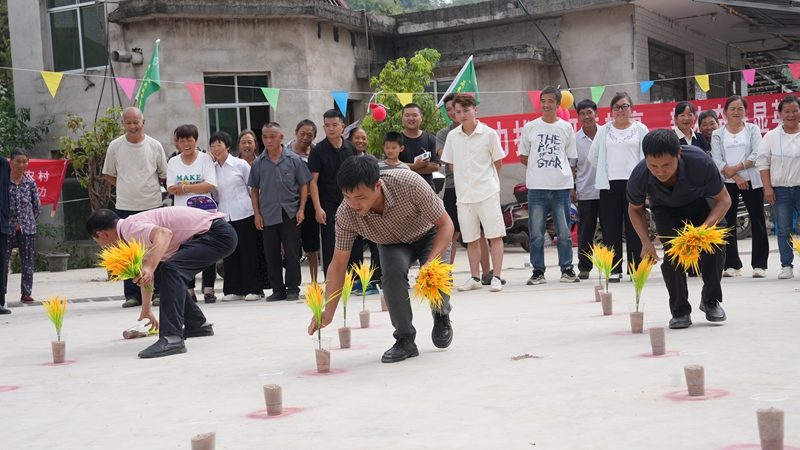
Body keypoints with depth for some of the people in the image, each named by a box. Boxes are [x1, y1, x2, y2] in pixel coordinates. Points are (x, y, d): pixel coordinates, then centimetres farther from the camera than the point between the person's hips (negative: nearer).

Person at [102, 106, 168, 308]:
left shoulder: (155, 146, 1)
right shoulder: (115, 146, 2)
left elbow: (163, 175, 11)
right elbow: (108, 174, 13)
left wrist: (148, 187, 3)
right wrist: (126, 187, 3)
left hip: (153, 205, 0)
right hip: (125, 207, 1)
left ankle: (157, 291, 11)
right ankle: (132, 295, 9)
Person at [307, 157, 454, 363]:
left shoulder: (410, 184, -39)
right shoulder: (346, 215, -30)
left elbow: (446, 224, -28)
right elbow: (338, 265, -20)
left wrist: (430, 265, -42)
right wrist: (328, 311, -28)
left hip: (428, 235, -1)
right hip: (393, 244, 2)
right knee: (392, 272, -31)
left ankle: (441, 316, 9)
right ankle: (405, 339, -12)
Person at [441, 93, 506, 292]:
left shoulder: (489, 134, -5)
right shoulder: (452, 136, 4)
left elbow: (498, 163, 4)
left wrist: (487, 181, 6)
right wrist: (464, 181, 8)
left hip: (488, 192, -3)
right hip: (463, 194, 3)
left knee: (495, 235, -3)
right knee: (471, 238, 9)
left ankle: (496, 277, 1)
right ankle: (475, 278, 18)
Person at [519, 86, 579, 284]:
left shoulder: (566, 128, 8)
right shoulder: (530, 128, 6)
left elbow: (569, 158, 11)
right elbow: (523, 158, 11)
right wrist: (539, 167, 0)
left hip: (562, 186, 0)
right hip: (537, 186, 0)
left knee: (564, 232, 3)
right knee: (536, 232, 1)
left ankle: (567, 269, 12)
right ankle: (538, 271, 8)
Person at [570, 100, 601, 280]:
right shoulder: (575, 139, 2)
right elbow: (571, 167, 6)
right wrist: (571, 190, 1)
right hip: (585, 192, 0)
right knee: (585, 232, 5)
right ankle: (584, 267, 13)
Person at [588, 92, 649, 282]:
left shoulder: (640, 129, 4)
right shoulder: (604, 130, 9)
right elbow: (593, 156, 15)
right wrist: (606, 170, 12)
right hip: (610, 184, 2)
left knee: (634, 227, -1)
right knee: (611, 228, 0)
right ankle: (614, 269, 5)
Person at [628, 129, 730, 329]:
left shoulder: (700, 162, -40)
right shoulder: (638, 178, -33)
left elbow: (724, 199, -25)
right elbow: (635, 209, -8)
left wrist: (704, 229, -43)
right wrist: (646, 242, -21)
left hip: (701, 203, 0)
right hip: (666, 209, 1)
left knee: (715, 245, -19)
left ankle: (711, 300, 6)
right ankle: (680, 311, -4)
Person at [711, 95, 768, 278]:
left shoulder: (752, 129, 6)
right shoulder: (718, 134, 7)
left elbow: (756, 155, -5)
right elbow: (717, 160, -4)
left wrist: (736, 168, -14)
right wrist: (735, 177, -14)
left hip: (752, 181, -1)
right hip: (727, 183, 1)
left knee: (757, 221, -2)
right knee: (728, 223, 3)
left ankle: (759, 264, 1)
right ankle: (732, 265, 10)